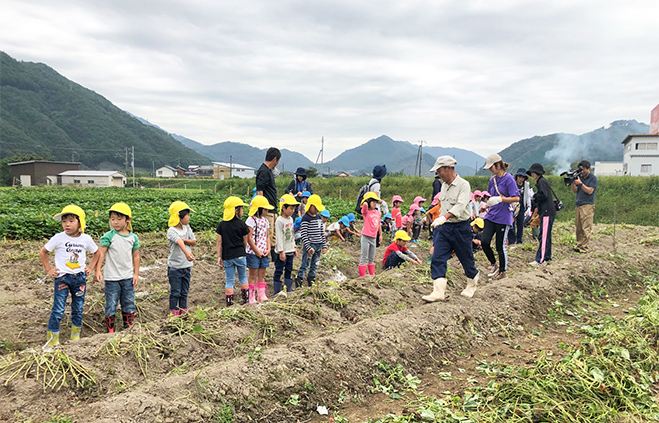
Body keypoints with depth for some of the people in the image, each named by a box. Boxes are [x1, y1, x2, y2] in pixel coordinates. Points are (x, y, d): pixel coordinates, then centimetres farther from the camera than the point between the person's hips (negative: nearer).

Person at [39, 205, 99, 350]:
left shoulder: (86, 239, -3)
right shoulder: (58, 238, -9)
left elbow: (96, 252, 14)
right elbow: (43, 252, 2)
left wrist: (91, 267, 6)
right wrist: (49, 269, -1)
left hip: (80, 277, 3)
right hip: (62, 278, -2)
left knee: (78, 308, 12)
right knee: (58, 309, -2)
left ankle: (76, 335, 28)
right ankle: (52, 338, 11)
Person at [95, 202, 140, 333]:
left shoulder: (133, 237, 2)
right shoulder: (108, 236, -8)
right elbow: (100, 254, -11)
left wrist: (136, 274, 7)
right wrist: (98, 271, -19)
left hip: (128, 277, 3)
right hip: (112, 278, -3)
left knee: (129, 304, 12)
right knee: (111, 305, 3)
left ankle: (129, 328, 26)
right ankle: (110, 331, 16)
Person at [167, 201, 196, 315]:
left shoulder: (187, 228, 4)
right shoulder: (172, 231, -18)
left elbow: (194, 242, -2)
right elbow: (179, 243, -37)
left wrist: (183, 240, -19)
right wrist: (186, 252, -53)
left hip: (187, 265, 6)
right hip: (175, 267, -6)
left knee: (185, 291, 16)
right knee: (175, 291, 5)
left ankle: (183, 309, 29)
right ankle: (174, 311, 19)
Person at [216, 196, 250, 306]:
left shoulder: (222, 225, 0)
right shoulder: (241, 224, -6)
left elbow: (219, 242, -1)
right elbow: (245, 242, 2)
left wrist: (219, 256, 4)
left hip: (227, 257, 2)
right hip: (240, 256, -2)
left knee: (229, 281, 7)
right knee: (243, 278, 15)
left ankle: (229, 304, 8)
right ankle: (246, 300, 17)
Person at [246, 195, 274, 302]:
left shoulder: (266, 221, 11)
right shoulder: (251, 220, -11)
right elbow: (249, 238, -14)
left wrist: (268, 249, 1)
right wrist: (257, 251, -13)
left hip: (264, 253, 7)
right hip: (253, 252, -7)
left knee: (262, 275, 11)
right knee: (253, 275, 0)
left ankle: (262, 296, 20)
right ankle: (251, 298, 7)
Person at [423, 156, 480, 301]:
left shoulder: (463, 185, -13)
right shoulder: (444, 186, 12)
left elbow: (460, 206, -28)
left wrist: (444, 217, -41)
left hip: (461, 228, -6)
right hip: (444, 227, 6)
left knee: (466, 259, 9)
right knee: (437, 258, -8)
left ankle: (472, 284, 35)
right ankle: (439, 291, -10)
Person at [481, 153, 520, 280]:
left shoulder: (508, 179, -10)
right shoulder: (492, 179, 11)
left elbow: (516, 198, -15)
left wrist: (500, 199, -23)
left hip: (503, 217, -6)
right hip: (491, 216, 6)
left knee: (500, 246, 2)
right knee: (484, 242, -5)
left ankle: (502, 271, 21)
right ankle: (493, 264, 19)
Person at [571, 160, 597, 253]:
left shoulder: (593, 178, -1)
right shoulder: (580, 177, 16)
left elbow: (589, 191, -11)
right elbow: (575, 191, 14)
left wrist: (580, 183, -15)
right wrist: (573, 183, -2)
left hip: (587, 206, -6)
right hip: (579, 205, 6)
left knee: (586, 228, -8)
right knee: (579, 228, 6)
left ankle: (585, 248, -7)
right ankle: (579, 245, 11)